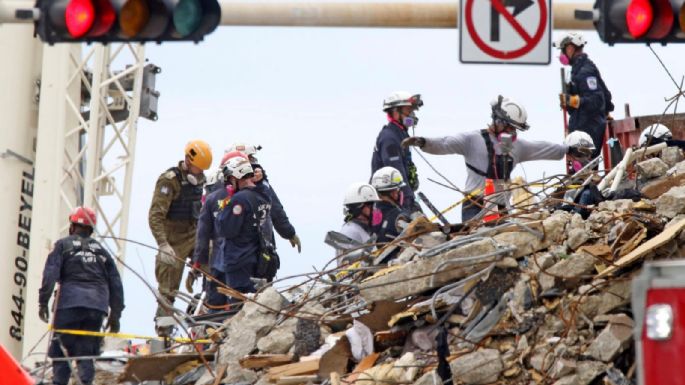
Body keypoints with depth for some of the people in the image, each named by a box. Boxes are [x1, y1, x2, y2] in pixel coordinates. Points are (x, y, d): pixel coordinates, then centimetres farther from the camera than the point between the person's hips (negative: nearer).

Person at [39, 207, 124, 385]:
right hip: (97, 307, 3)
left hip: (70, 303, -3)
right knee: (86, 353, 6)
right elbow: (115, 283, 19)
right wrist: (115, 314, 20)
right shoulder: (101, 250, 22)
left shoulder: (63, 245, 11)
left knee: (61, 349, 1)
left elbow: (50, 274, -3)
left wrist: (43, 301, -4)